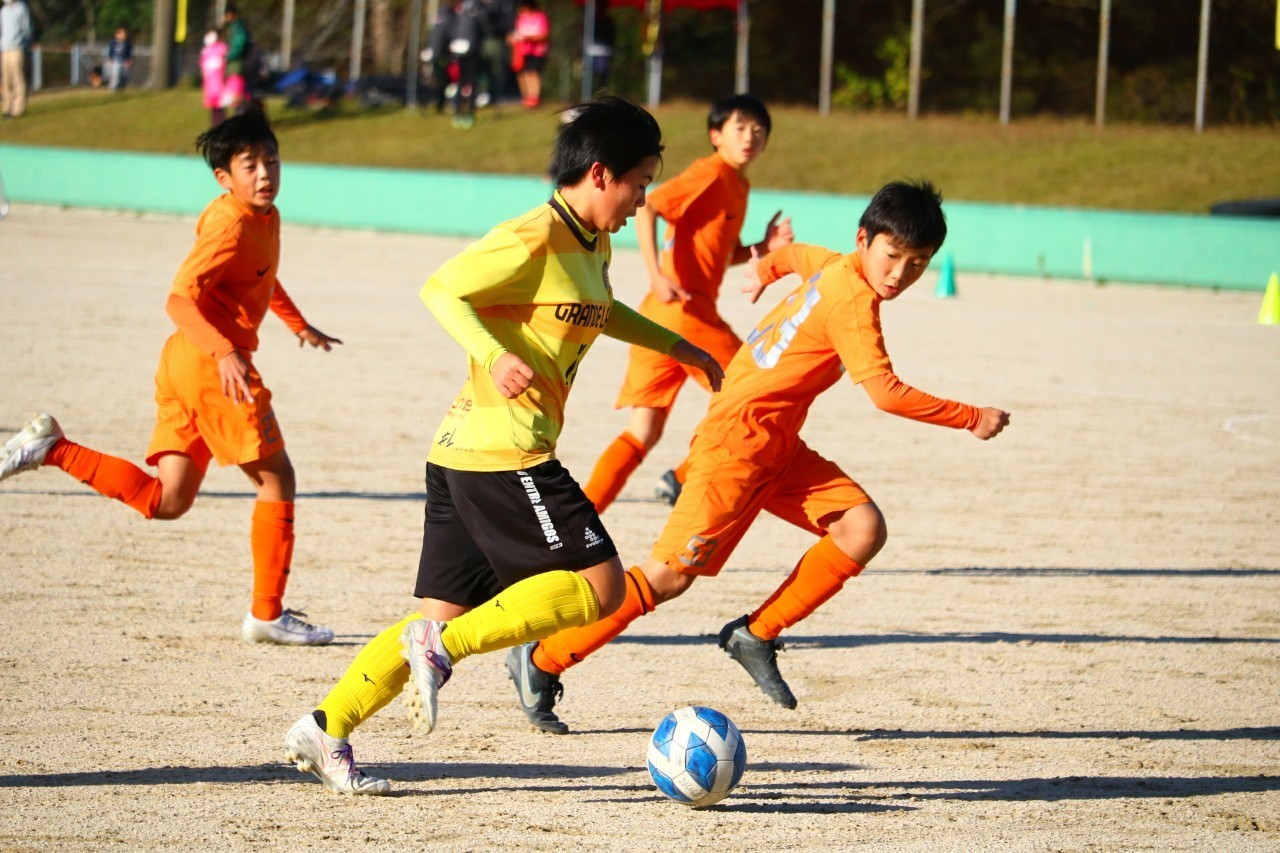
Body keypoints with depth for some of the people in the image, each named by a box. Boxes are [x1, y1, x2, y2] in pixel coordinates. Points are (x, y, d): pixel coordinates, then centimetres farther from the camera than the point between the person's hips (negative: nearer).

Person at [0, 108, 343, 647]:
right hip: (210, 364, -9)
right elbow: (180, 299, -25)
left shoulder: (266, 218, 13)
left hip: (183, 362, 9)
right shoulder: (230, 225, -16)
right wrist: (225, 353, -37)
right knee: (276, 479, 0)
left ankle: (52, 450, 2)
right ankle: (267, 614, 5)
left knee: (166, 500, 8)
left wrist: (299, 325, 42)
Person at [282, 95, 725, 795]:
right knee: (598, 585, -9)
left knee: (445, 614, 8)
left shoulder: (593, 246, 17)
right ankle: (439, 647, -11)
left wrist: (675, 346, 40)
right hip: (505, 453, -10)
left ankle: (325, 729, 6)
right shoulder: (533, 239, -12)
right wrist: (494, 355, -29)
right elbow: (441, 290, -16)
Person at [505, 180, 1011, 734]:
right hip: (737, 442, -9)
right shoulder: (853, 298, -20)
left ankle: (756, 636, 1)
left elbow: (798, 254, 32)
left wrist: (768, 269, 56)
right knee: (670, 574, -9)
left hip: (779, 447, 9)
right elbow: (886, 393, -25)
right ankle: (541, 663, 1)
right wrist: (973, 419, -16)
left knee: (863, 529, -8)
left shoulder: (835, 269, 8)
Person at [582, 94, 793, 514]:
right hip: (684, 309, -9)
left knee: (643, 430, 6)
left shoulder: (737, 186, 20)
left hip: (658, 312, 9)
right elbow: (646, 208, -19)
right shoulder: (710, 174, -8)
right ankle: (683, 478, 3)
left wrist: (764, 247, 10)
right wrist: (657, 276, -26)